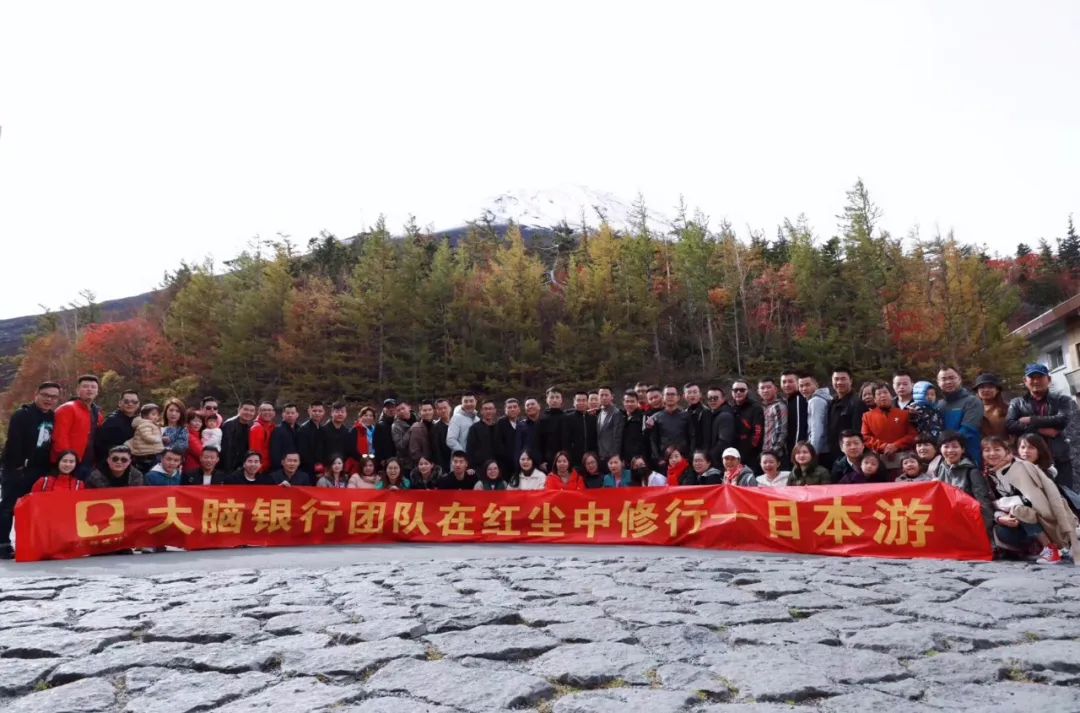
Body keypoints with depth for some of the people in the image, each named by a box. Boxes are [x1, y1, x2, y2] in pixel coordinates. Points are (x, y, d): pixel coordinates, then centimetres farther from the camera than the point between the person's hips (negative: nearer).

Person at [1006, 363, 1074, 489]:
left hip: (1059, 459, 0)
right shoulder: (1016, 403, 11)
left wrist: (1031, 420, -7)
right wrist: (1041, 430, -13)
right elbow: (1010, 425, -6)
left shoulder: (1061, 400, 11)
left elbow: (1062, 420, -9)